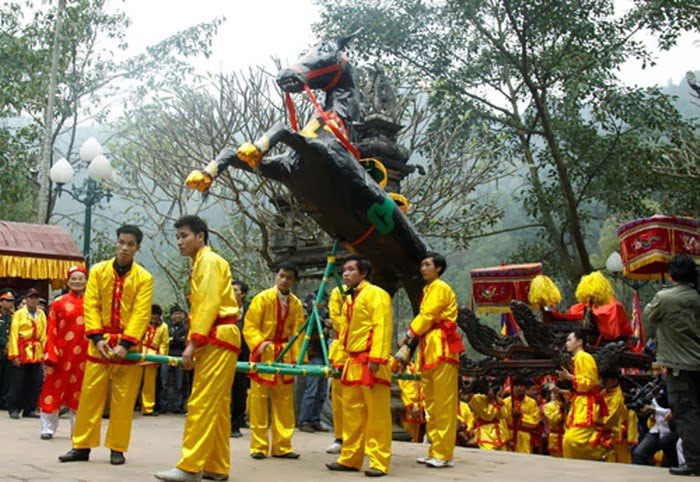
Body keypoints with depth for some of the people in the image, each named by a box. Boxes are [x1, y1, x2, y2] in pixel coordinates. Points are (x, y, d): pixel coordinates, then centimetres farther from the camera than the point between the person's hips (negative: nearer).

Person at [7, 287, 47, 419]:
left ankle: (29, 409, 16)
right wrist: (14, 355, -14)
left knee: (35, 383, 7)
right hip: (22, 353, -4)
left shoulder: (42, 315, 11)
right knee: (17, 383, -1)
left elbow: (44, 335, 8)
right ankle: (14, 409, 7)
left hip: (37, 353, 4)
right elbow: (14, 335, -7)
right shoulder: (18, 314, -1)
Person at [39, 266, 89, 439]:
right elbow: (51, 330, -2)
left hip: (84, 355, 1)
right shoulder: (58, 303, 2)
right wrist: (50, 355, -10)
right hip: (61, 353, -1)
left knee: (81, 391, 9)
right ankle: (48, 428, 15)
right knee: (54, 389, 4)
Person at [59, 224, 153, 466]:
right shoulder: (98, 271, 3)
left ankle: (117, 448, 12)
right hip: (100, 342, 2)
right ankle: (82, 446, 14)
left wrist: (125, 344, -19)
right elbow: (90, 306, -1)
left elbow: (141, 314, -10)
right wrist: (97, 338, -13)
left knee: (123, 399, 2)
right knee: (90, 395, 5)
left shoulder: (144, 278, -3)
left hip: (128, 345, -2)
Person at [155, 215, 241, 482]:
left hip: (218, 339, -10)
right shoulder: (200, 264, 22)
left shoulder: (209, 260, -7)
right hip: (215, 340, 10)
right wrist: (194, 343, 11)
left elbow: (209, 305, -17)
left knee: (202, 403, -11)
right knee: (216, 405, 10)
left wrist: (193, 342, -21)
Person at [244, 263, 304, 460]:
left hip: (285, 355, 4)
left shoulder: (296, 304, 4)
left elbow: (297, 333, 5)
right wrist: (259, 343, -24)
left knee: (285, 401, 6)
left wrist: (299, 358, -3)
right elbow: (250, 327, -7)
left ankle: (282, 446, 14)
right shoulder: (262, 298, -5)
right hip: (263, 354, -3)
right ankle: (259, 446, 7)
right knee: (259, 399, -1)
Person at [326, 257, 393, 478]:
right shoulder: (349, 299, 21)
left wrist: (376, 357, -23)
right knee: (351, 412, 12)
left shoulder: (376, 294, -6)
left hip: (370, 362, -9)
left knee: (377, 414, -4)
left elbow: (382, 327, -15)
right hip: (352, 361, 9)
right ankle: (350, 458, 20)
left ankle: (379, 462, 0)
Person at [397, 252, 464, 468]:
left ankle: (443, 455, -7)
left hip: (442, 348, -10)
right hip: (429, 349, 10)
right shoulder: (428, 289, 21)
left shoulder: (440, 288, -6)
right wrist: (410, 342, 9)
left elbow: (427, 316, -13)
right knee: (431, 403, 11)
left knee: (443, 403, -8)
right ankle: (434, 451, 16)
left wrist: (408, 336, -6)